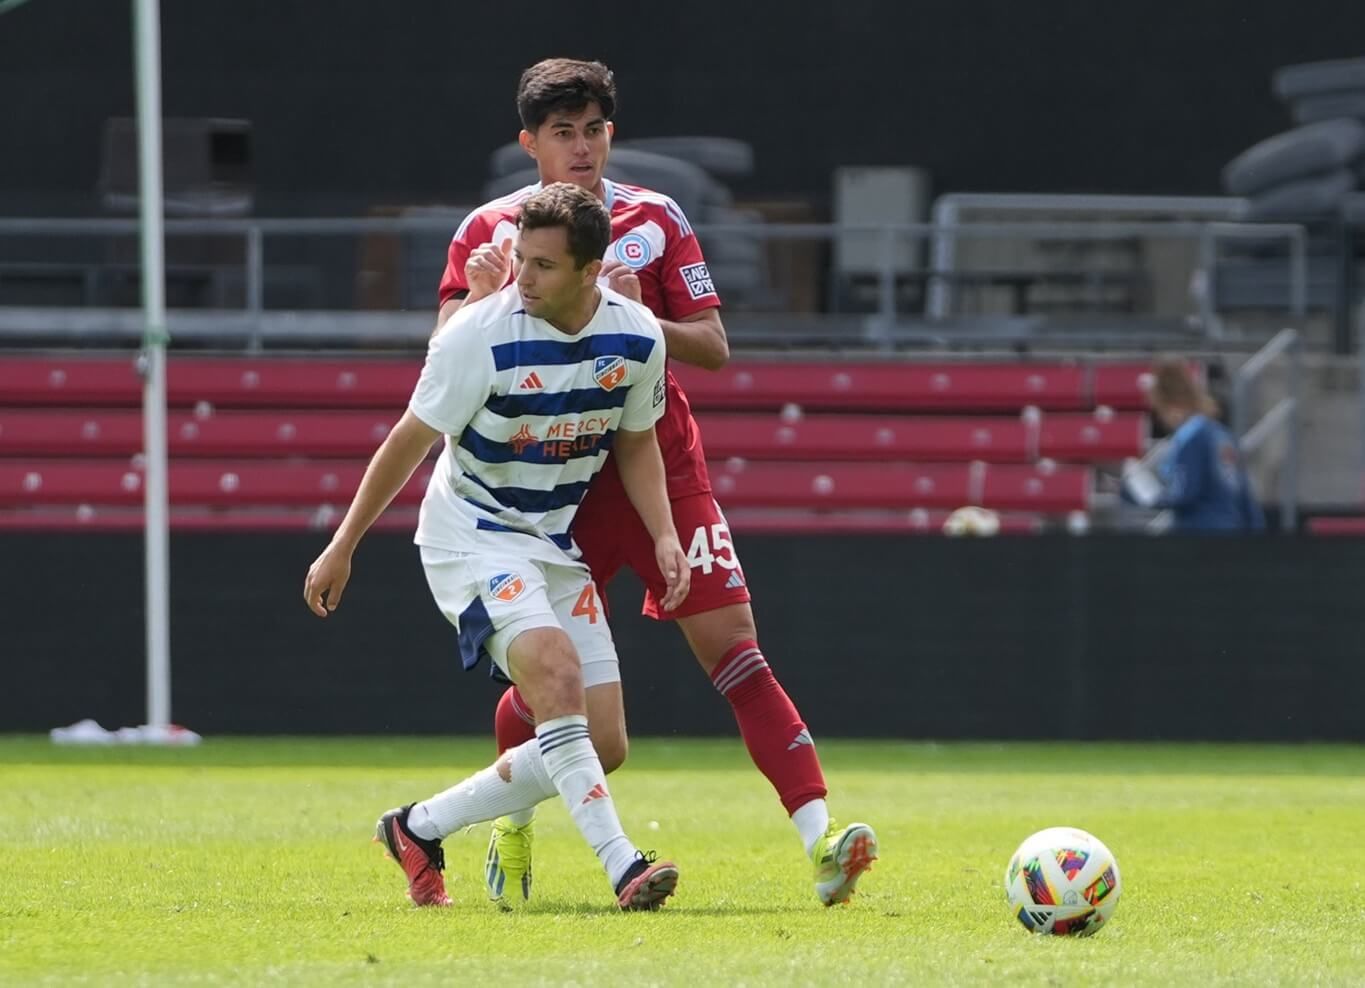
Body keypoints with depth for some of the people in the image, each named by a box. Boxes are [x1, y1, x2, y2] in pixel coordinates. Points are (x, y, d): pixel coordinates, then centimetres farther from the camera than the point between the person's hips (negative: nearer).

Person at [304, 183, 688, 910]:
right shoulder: (479, 336, -21)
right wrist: (342, 547, -4)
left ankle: (419, 829, 13)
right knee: (556, 673, -31)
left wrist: (664, 537, -4)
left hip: (554, 543, 6)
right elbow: (410, 441, -10)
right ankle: (623, 867, -34)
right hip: (472, 533, -6)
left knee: (600, 743, -1)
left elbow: (636, 442, 11)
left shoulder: (637, 338, -7)